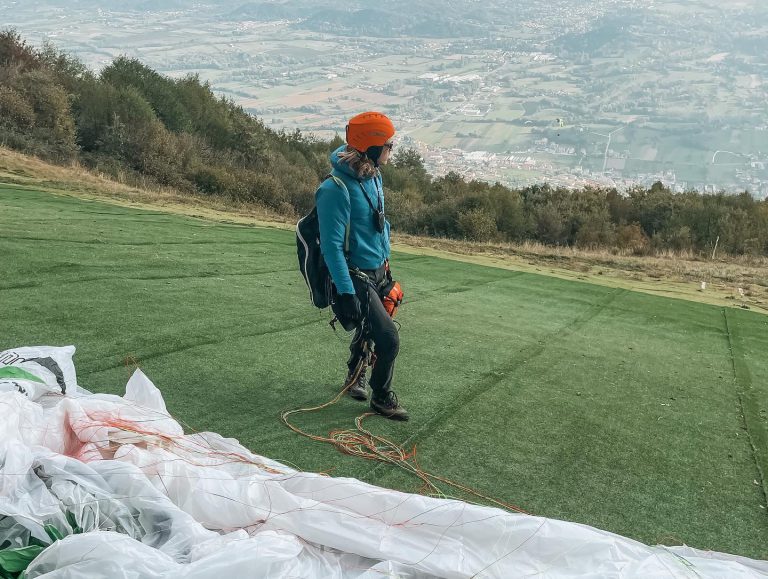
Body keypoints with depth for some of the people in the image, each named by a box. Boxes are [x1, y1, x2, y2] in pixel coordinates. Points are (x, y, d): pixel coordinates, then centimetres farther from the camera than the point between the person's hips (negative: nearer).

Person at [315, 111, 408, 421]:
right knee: (389, 339, -8)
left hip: (377, 271, 8)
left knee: (367, 330, 23)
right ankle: (382, 398, 14)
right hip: (356, 276, -8)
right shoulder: (336, 189, -25)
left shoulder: (374, 178, 3)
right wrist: (346, 293, -25)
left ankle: (356, 377, 49)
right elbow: (332, 246, -24)